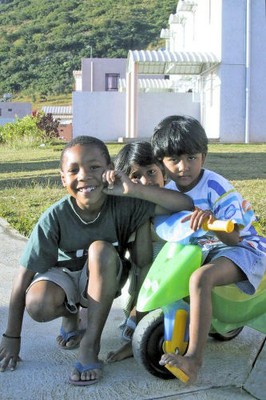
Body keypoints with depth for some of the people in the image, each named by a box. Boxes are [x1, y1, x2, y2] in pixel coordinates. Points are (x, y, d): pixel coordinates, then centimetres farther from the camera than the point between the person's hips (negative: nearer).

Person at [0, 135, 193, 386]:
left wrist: (133, 189, -43)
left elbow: (186, 204, -31)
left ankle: (90, 343, -21)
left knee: (101, 249, -33)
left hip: (103, 279, 0)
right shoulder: (55, 217, -24)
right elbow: (24, 277, -18)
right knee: (37, 305, -33)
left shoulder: (123, 205, -24)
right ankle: (70, 312, 6)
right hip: (64, 275, 0)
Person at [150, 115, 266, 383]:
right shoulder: (168, 190, -2)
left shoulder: (216, 188, -21)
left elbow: (234, 237, -24)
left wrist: (211, 221, -45)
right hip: (197, 249, 8)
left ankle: (194, 360, -34)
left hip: (240, 248, -8)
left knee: (200, 278, -38)